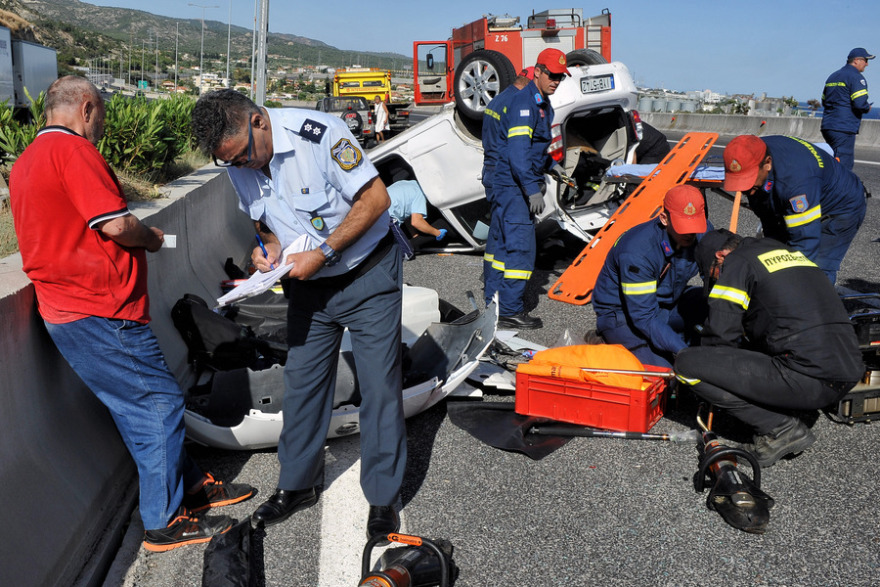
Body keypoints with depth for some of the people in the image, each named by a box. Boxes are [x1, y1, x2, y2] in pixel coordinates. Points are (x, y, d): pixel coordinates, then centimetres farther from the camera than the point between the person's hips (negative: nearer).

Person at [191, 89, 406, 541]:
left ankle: (383, 499, 13)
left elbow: (376, 198, -21)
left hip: (367, 274, -5)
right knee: (301, 382, 10)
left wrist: (322, 252, -24)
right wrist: (269, 246, -10)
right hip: (309, 286, 6)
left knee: (379, 387, -2)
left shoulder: (319, 132, -23)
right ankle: (297, 485, 29)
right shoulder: (237, 164, -3)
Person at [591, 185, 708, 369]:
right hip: (623, 314, -6)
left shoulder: (702, 234, -11)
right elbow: (644, 317, -32)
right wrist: (683, 351, -38)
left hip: (668, 304, 7)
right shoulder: (637, 252, -32)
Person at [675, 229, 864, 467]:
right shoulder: (789, 252, 25)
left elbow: (720, 335, -2)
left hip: (807, 380, -9)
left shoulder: (737, 263, 1)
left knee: (687, 363, -7)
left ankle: (782, 429, -2)